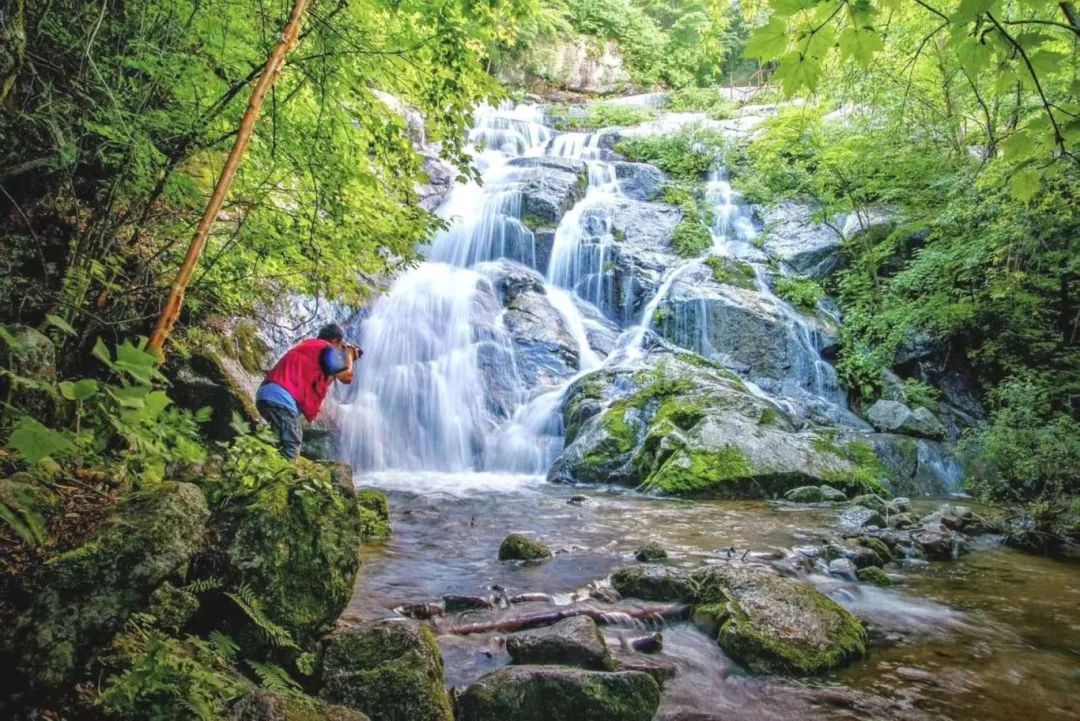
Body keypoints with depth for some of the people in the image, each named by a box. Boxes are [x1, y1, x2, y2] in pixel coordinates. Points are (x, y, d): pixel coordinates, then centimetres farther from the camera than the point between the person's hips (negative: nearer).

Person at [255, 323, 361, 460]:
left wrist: (348, 359, 36)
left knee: (292, 442, 19)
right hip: (280, 397, -10)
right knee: (291, 447, -9)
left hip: (267, 394, 10)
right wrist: (348, 354, 19)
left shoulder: (309, 346, 29)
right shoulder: (326, 349, 1)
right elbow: (347, 377, 2)